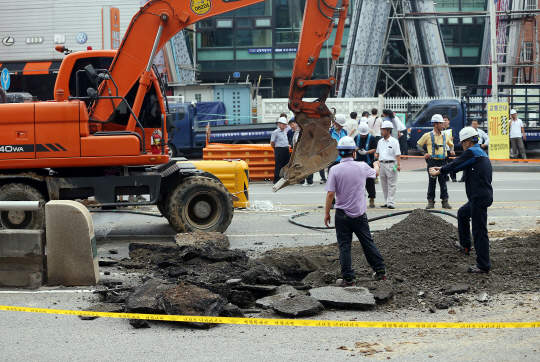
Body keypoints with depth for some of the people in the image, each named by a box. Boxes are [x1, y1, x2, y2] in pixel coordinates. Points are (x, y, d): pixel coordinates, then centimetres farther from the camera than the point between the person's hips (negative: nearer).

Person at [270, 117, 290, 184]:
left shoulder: (285, 131, 14)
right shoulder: (275, 132, -7)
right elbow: (272, 142, -3)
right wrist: (275, 149, 7)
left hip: (286, 150, 7)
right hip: (279, 150, -7)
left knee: (286, 165, 9)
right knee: (279, 166, -4)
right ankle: (276, 180, 1)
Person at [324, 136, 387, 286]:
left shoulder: (335, 170, -12)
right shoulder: (362, 167, -4)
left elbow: (330, 194, -13)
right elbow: (375, 172, 20)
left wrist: (327, 213, -2)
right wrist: (376, 165, 44)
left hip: (342, 214, -2)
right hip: (359, 213, 2)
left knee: (344, 246, 4)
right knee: (368, 242, 14)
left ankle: (348, 278, 5)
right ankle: (380, 271, 22)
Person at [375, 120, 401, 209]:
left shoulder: (394, 141, -4)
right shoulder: (380, 142, 14)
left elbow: (397, 154, -7)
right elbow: (378, 153, 22)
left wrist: (398, 164, -16)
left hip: (391, 164, -7)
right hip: (382, 164, 7)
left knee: (391, 184, -5)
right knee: (384, 184, 9)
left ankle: (391, 203, -6)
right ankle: (386, 202, 15)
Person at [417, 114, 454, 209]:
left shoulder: (445, 136, 12)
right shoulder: (428, 135, 1)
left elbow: (451, 144, 28)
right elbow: (419, 144, 10)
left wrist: (451, 151, 9)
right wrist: (424, 153, -2)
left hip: (442, 162, 3)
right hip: (432, 161, -2)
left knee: (443, 182, 2)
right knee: (432, 182, 1)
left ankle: (445, 201, 7)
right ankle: (430, 201, 8)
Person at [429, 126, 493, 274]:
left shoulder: (472, 152, -12)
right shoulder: (480, 152, 19)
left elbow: (456, 165, -5)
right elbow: (460, 165, 23)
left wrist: (439, 171, 10)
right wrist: (441, 169, 23)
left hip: (479, 197, -11)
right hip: (481, 196, 11)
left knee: (479, 231, -7)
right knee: (462, 213, 32)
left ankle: (483, 265, -4)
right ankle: (465, 245, 42)